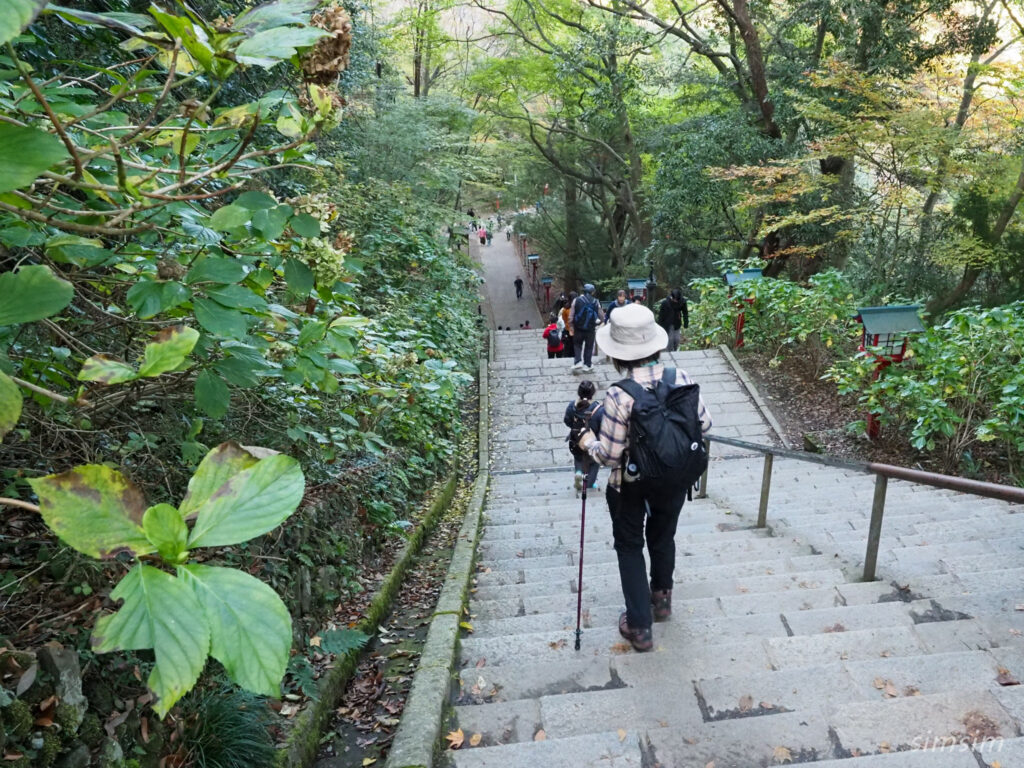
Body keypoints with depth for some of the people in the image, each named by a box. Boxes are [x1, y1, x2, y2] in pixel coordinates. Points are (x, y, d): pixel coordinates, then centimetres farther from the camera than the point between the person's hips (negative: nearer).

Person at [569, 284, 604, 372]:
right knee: (589, 347, 14)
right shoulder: (596, 302, -3)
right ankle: (587, 366, 17)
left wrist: (571, 327, 5)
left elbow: (571, 316, -6)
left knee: (577, 345, 19)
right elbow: (601, 317, 1)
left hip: (578, 328, 0)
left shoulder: (577, 300, -5)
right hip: (590, 329, 0)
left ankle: (577, 362, 4)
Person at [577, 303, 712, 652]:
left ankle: (640, 626, 21)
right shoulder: (681, 378, -16)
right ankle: (661, 598, 49)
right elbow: (704, 423, -2)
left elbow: (609, 455, -22)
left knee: (629, 546, 16)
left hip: (630, 483, -4)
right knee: (663, 536, 27)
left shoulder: (618, 396, -29)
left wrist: (588, 442, -2)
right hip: (673, 477, 4)